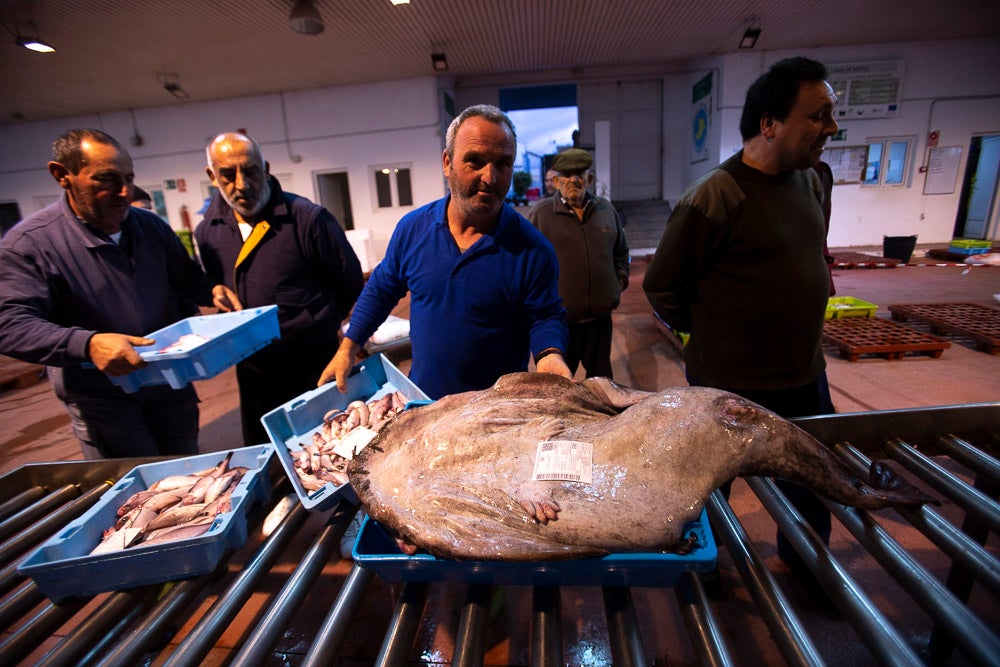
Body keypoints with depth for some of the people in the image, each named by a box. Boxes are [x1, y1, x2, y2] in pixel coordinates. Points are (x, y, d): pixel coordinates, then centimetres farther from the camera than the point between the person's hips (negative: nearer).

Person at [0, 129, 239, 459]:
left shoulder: (151, 225, 1)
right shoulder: (28, 242, -14)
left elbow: (187, 277, 11)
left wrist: (213, 291, -12)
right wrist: (87, 344, -38)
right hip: (100, 398, -4)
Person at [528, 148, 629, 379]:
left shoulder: (606, 210, 10)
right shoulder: (540, 213, -4)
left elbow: (621, 252, 23)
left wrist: (620, 281, 10)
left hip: (600, 318, 4)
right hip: (557, 320, -4)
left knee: (602, 378, 20)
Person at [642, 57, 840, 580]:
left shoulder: (810, 182, 5)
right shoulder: (714, 197, -21)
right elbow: (660, 286, -16)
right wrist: (708, 332, -5)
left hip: (805, 374, 7)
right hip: (732, 384, -7)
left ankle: (807, 568, 51)